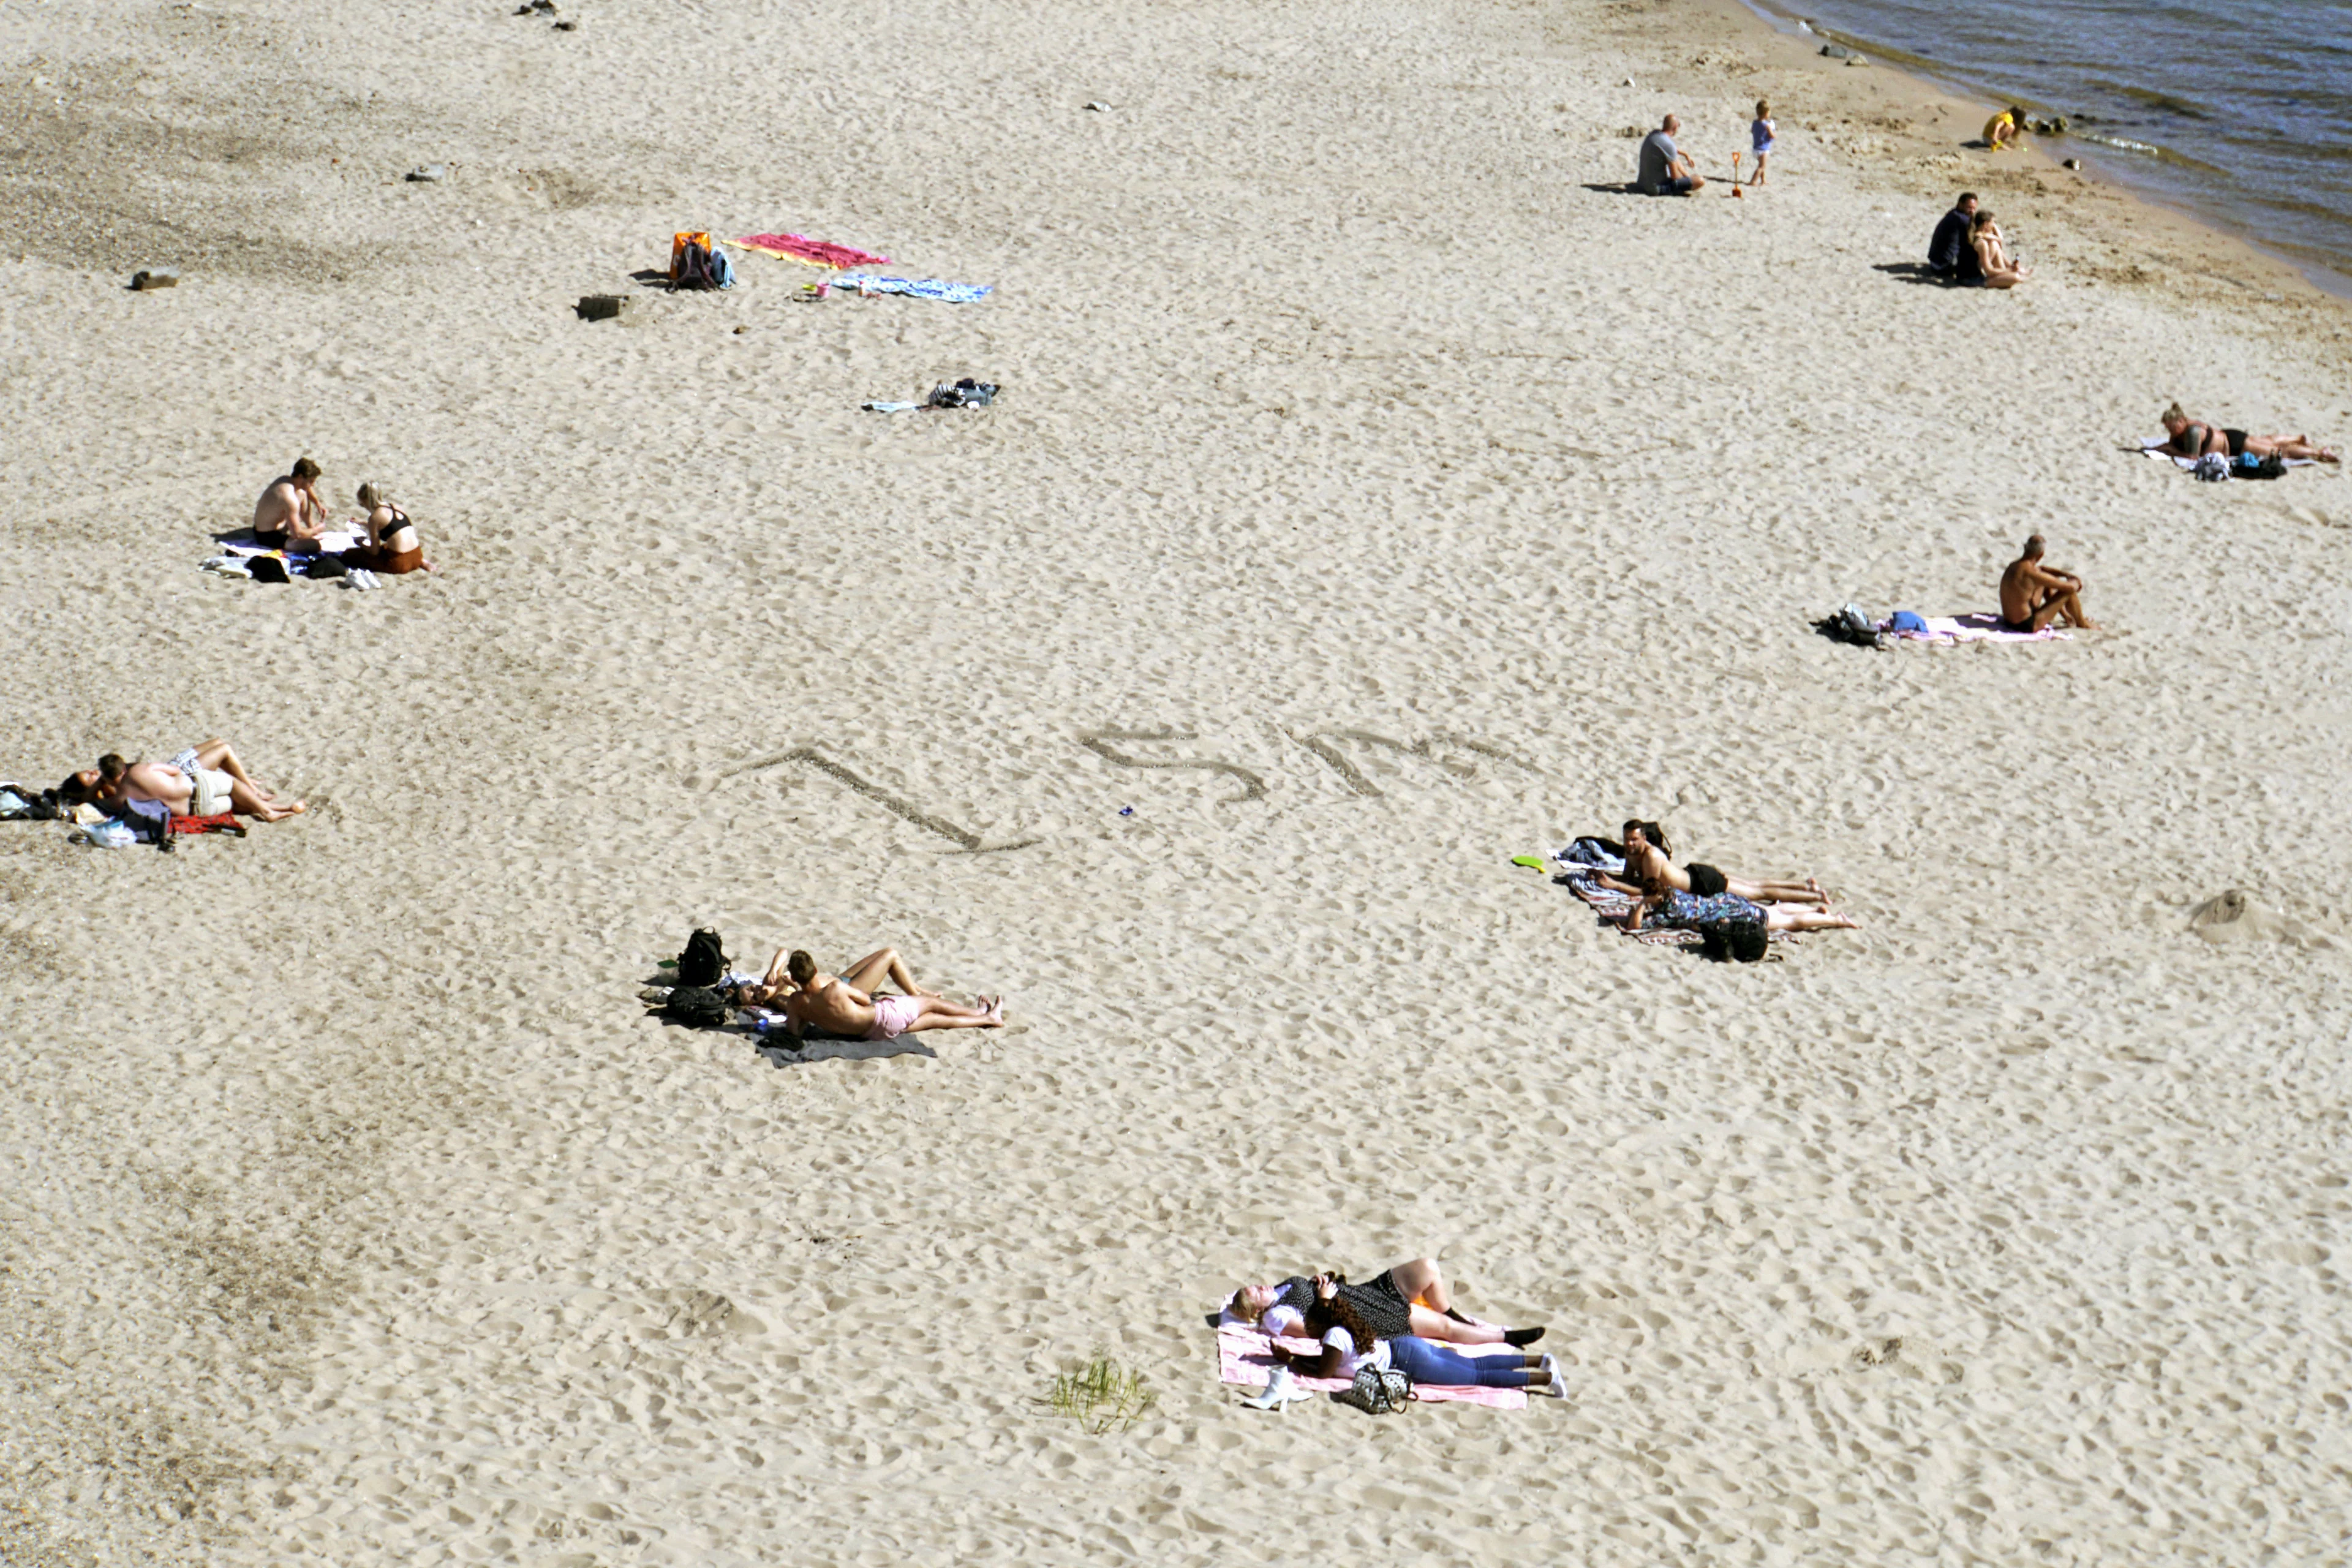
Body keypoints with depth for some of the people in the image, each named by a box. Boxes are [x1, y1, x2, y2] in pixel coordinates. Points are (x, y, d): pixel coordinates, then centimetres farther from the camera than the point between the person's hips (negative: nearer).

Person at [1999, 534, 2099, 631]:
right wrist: (2076, 583, 7)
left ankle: (2066, 616, 40)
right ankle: (2082, 623, 22)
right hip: (2028, 626, -9)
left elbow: (2042, 569, 22)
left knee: (2048, 584, 24)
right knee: (2068, 590, -2)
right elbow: (2069, 587, -16)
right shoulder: (2032, 573, -24)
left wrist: (2066, 574, 12)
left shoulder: (2013, 565, 3)